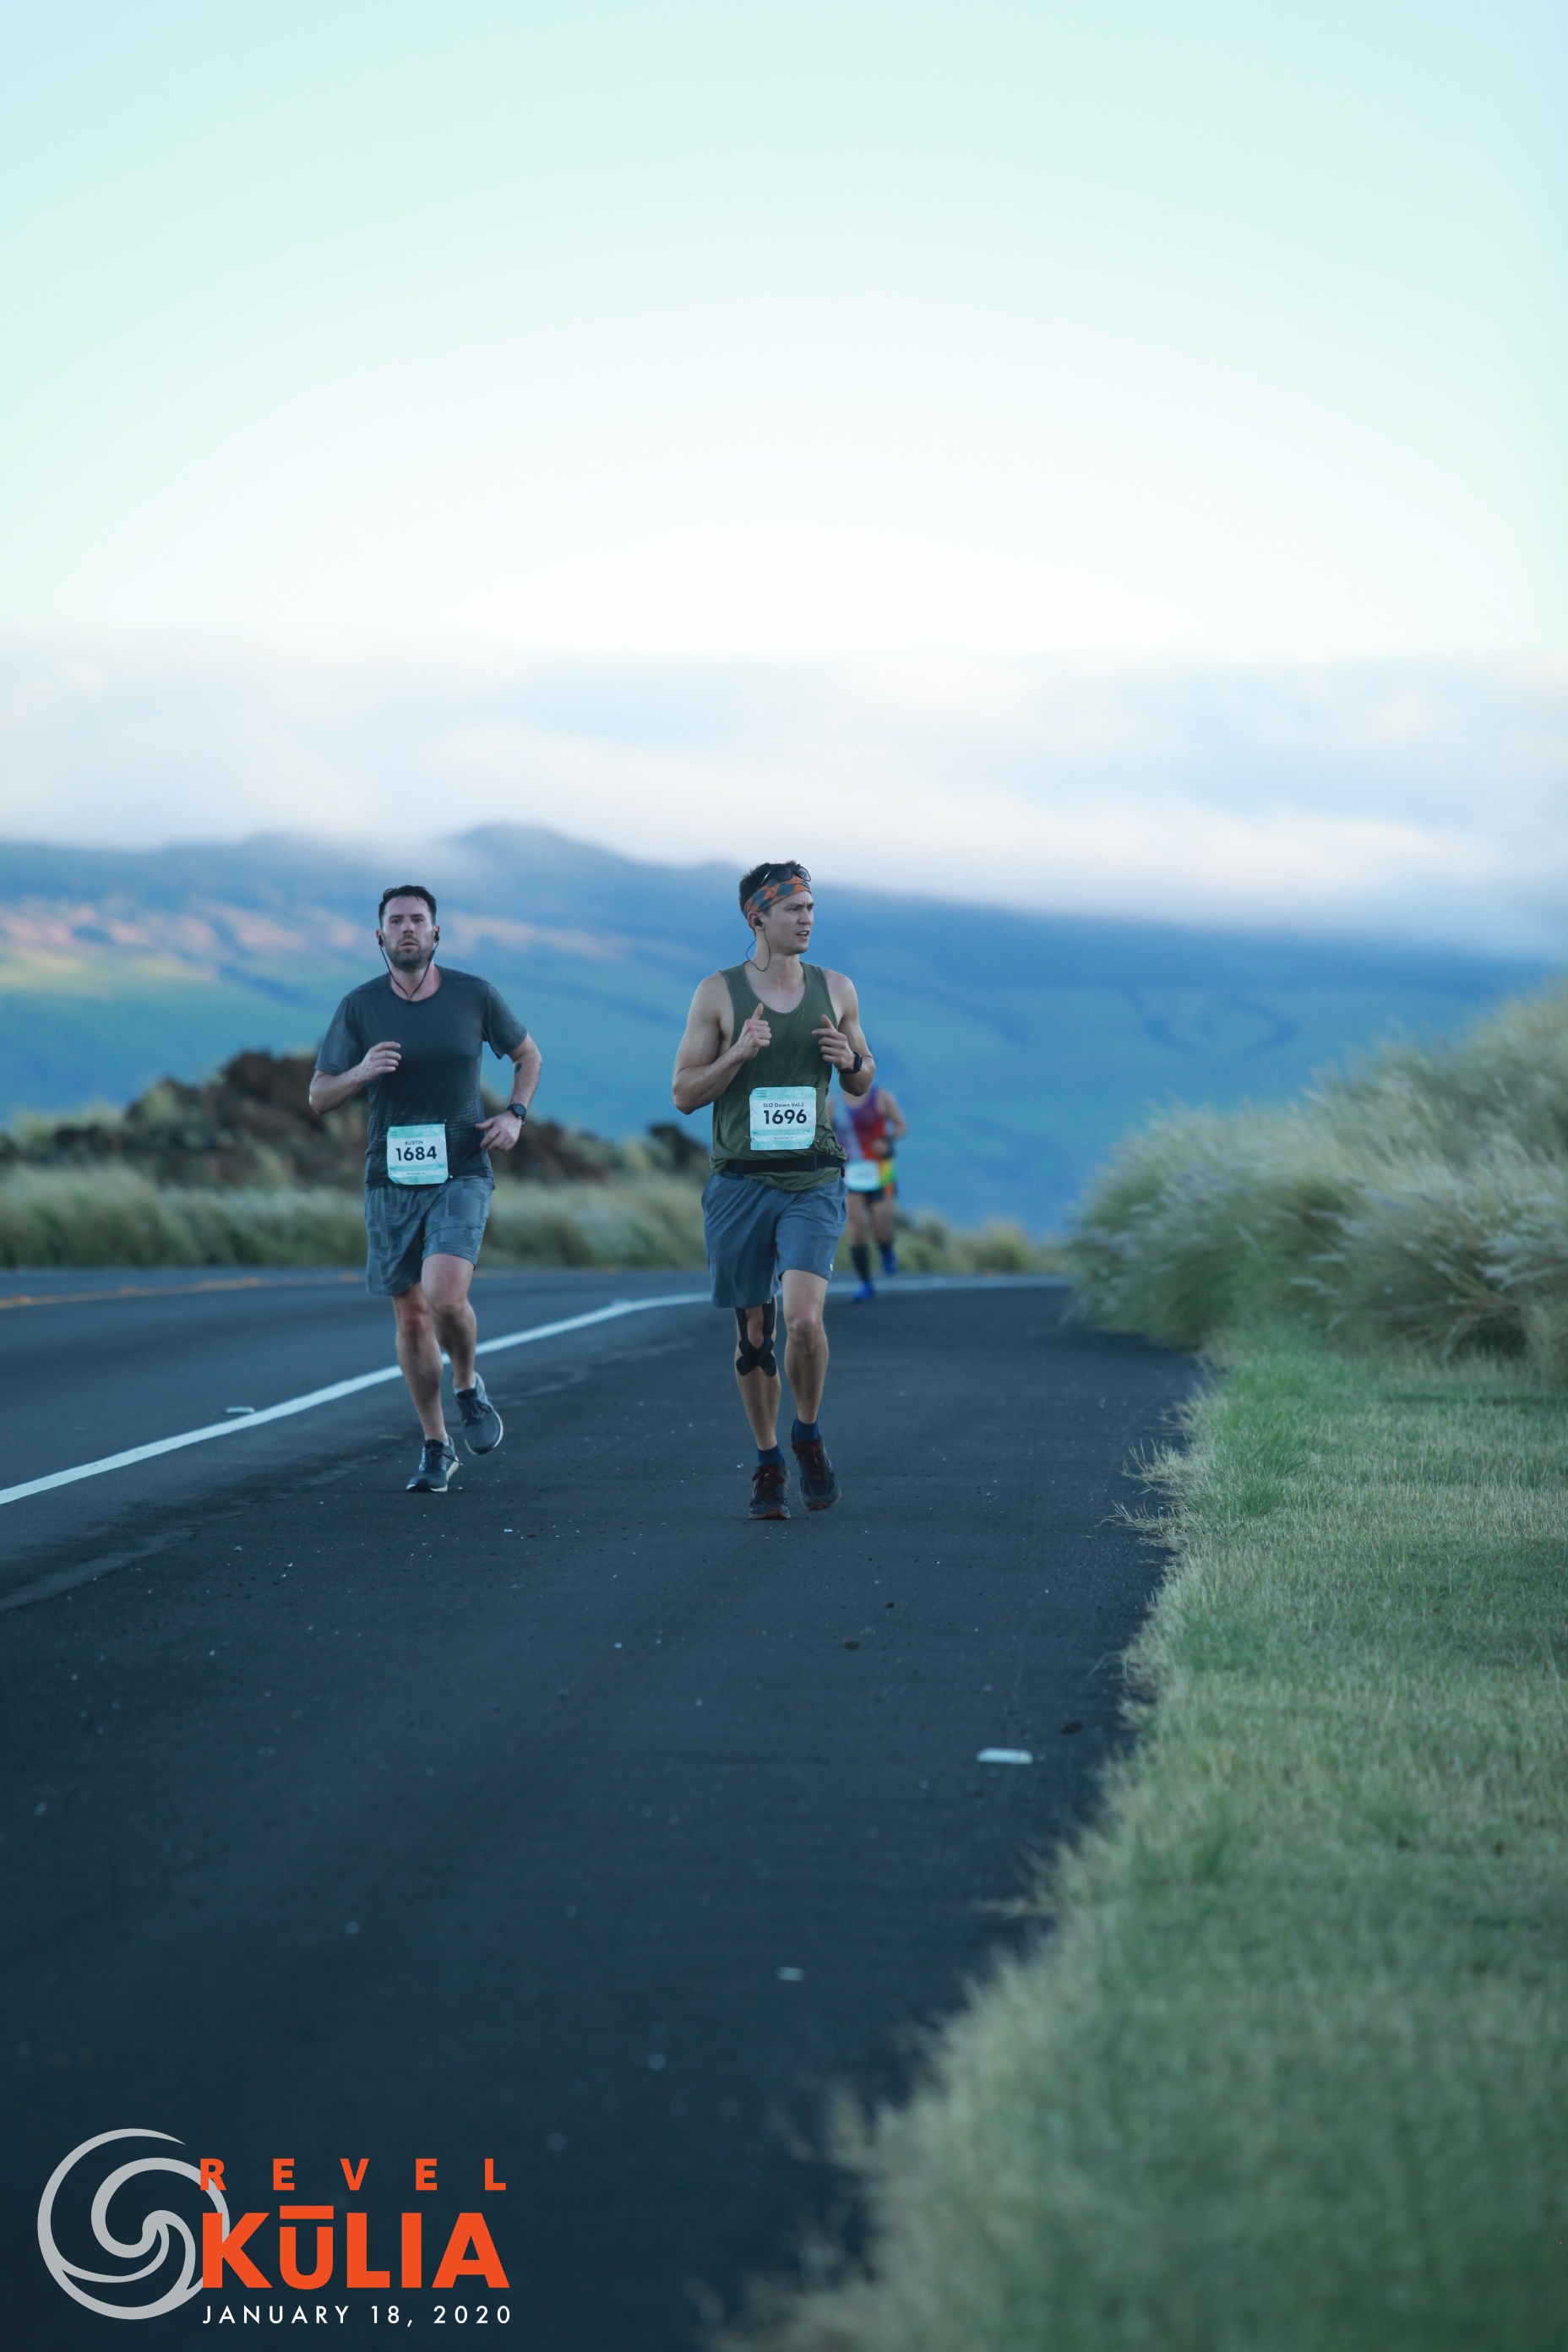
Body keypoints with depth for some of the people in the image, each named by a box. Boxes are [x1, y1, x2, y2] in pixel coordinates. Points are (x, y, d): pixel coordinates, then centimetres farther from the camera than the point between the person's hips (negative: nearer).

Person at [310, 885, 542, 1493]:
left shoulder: (474, 996, -1)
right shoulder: (360, 1006, -1)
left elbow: (528, 1056, 15)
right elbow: (318, 1096, 2)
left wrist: (514, 1113, -2)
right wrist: (361, 1072, -18)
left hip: (461, 1173, -2)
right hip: (391, 1178, 2)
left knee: (444, 1295, -22)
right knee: (410, 1315, 6)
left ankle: (468, 1387, 10)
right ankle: (436, 1447, 21)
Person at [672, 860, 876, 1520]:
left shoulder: (835, 989, 7)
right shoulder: (719, 993, 0)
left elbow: (862, 1085, 17)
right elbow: (684, 1094, 0)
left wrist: (850, 1059, -6)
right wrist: (738, 1053, -16)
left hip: (813, 1182, 0)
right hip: (740, 1184, 0)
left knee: (804, 1319, -18)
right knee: (753, 1334, 6)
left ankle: (808, 1435, 7)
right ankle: (768, 1464, 22)